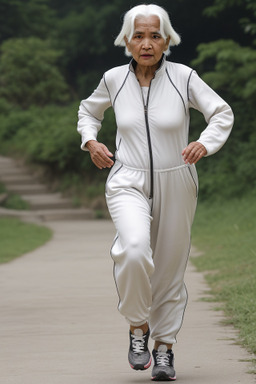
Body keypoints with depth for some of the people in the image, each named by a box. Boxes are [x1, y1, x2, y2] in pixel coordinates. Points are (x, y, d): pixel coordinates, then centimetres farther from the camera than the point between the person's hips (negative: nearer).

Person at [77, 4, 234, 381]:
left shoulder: (183, 77, -8)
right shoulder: (115, 79, -2)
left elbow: (222, 114, -2)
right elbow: (89, 109, 18)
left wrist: (204, 143, -22)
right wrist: (91, 141, 0)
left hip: (175, 186, 1)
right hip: (128, 184, -1)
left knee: (169, 270, 9)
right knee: (134, 250, -29)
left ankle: (164, 349, 28)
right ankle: (138, 327, -7)